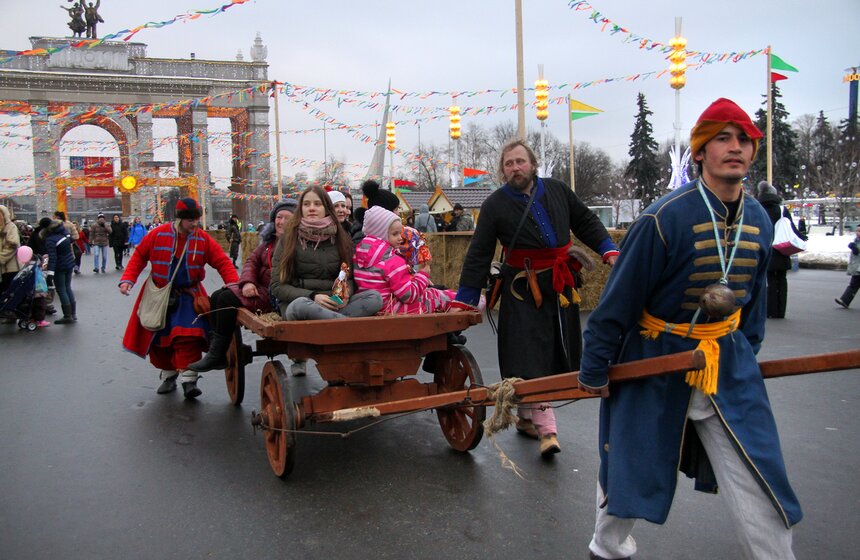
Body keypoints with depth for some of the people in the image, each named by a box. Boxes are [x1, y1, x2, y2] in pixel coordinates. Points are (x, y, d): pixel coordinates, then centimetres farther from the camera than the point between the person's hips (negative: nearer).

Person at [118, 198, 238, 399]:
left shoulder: (203, 239, -5)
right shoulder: (158, 234, -7)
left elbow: (222, 262, -6)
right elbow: (139, 256, 3)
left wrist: (233, 283, -21)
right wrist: (128, 279, -7)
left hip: (188, 296, -1)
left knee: (188, 337, -16)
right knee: (160, 337, 7)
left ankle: (189, 379, -10)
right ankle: (168, 376, 25)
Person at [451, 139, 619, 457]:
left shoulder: (558, 191, 6)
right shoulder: (495, 205, -3)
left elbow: (587, 224, 18)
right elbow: (478, 256, -2)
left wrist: (610, 251, 5)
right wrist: (464, 300, -4)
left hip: (561, 286, 4)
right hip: (523, 290, -4)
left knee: (556, 356, 8)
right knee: (530, 358, -10)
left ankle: (526, 416, 25)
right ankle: (546, 428, -2)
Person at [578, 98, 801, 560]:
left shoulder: (759, 221, 0)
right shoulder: (664, 218, -20)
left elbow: (753, 297, 14)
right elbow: (618, 299, -15)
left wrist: (747, 355, 18)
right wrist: (593, 368, -10)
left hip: (727, 359, 4)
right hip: (654, 357, -4)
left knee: (756, 475, 1)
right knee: (630, 465, 12)